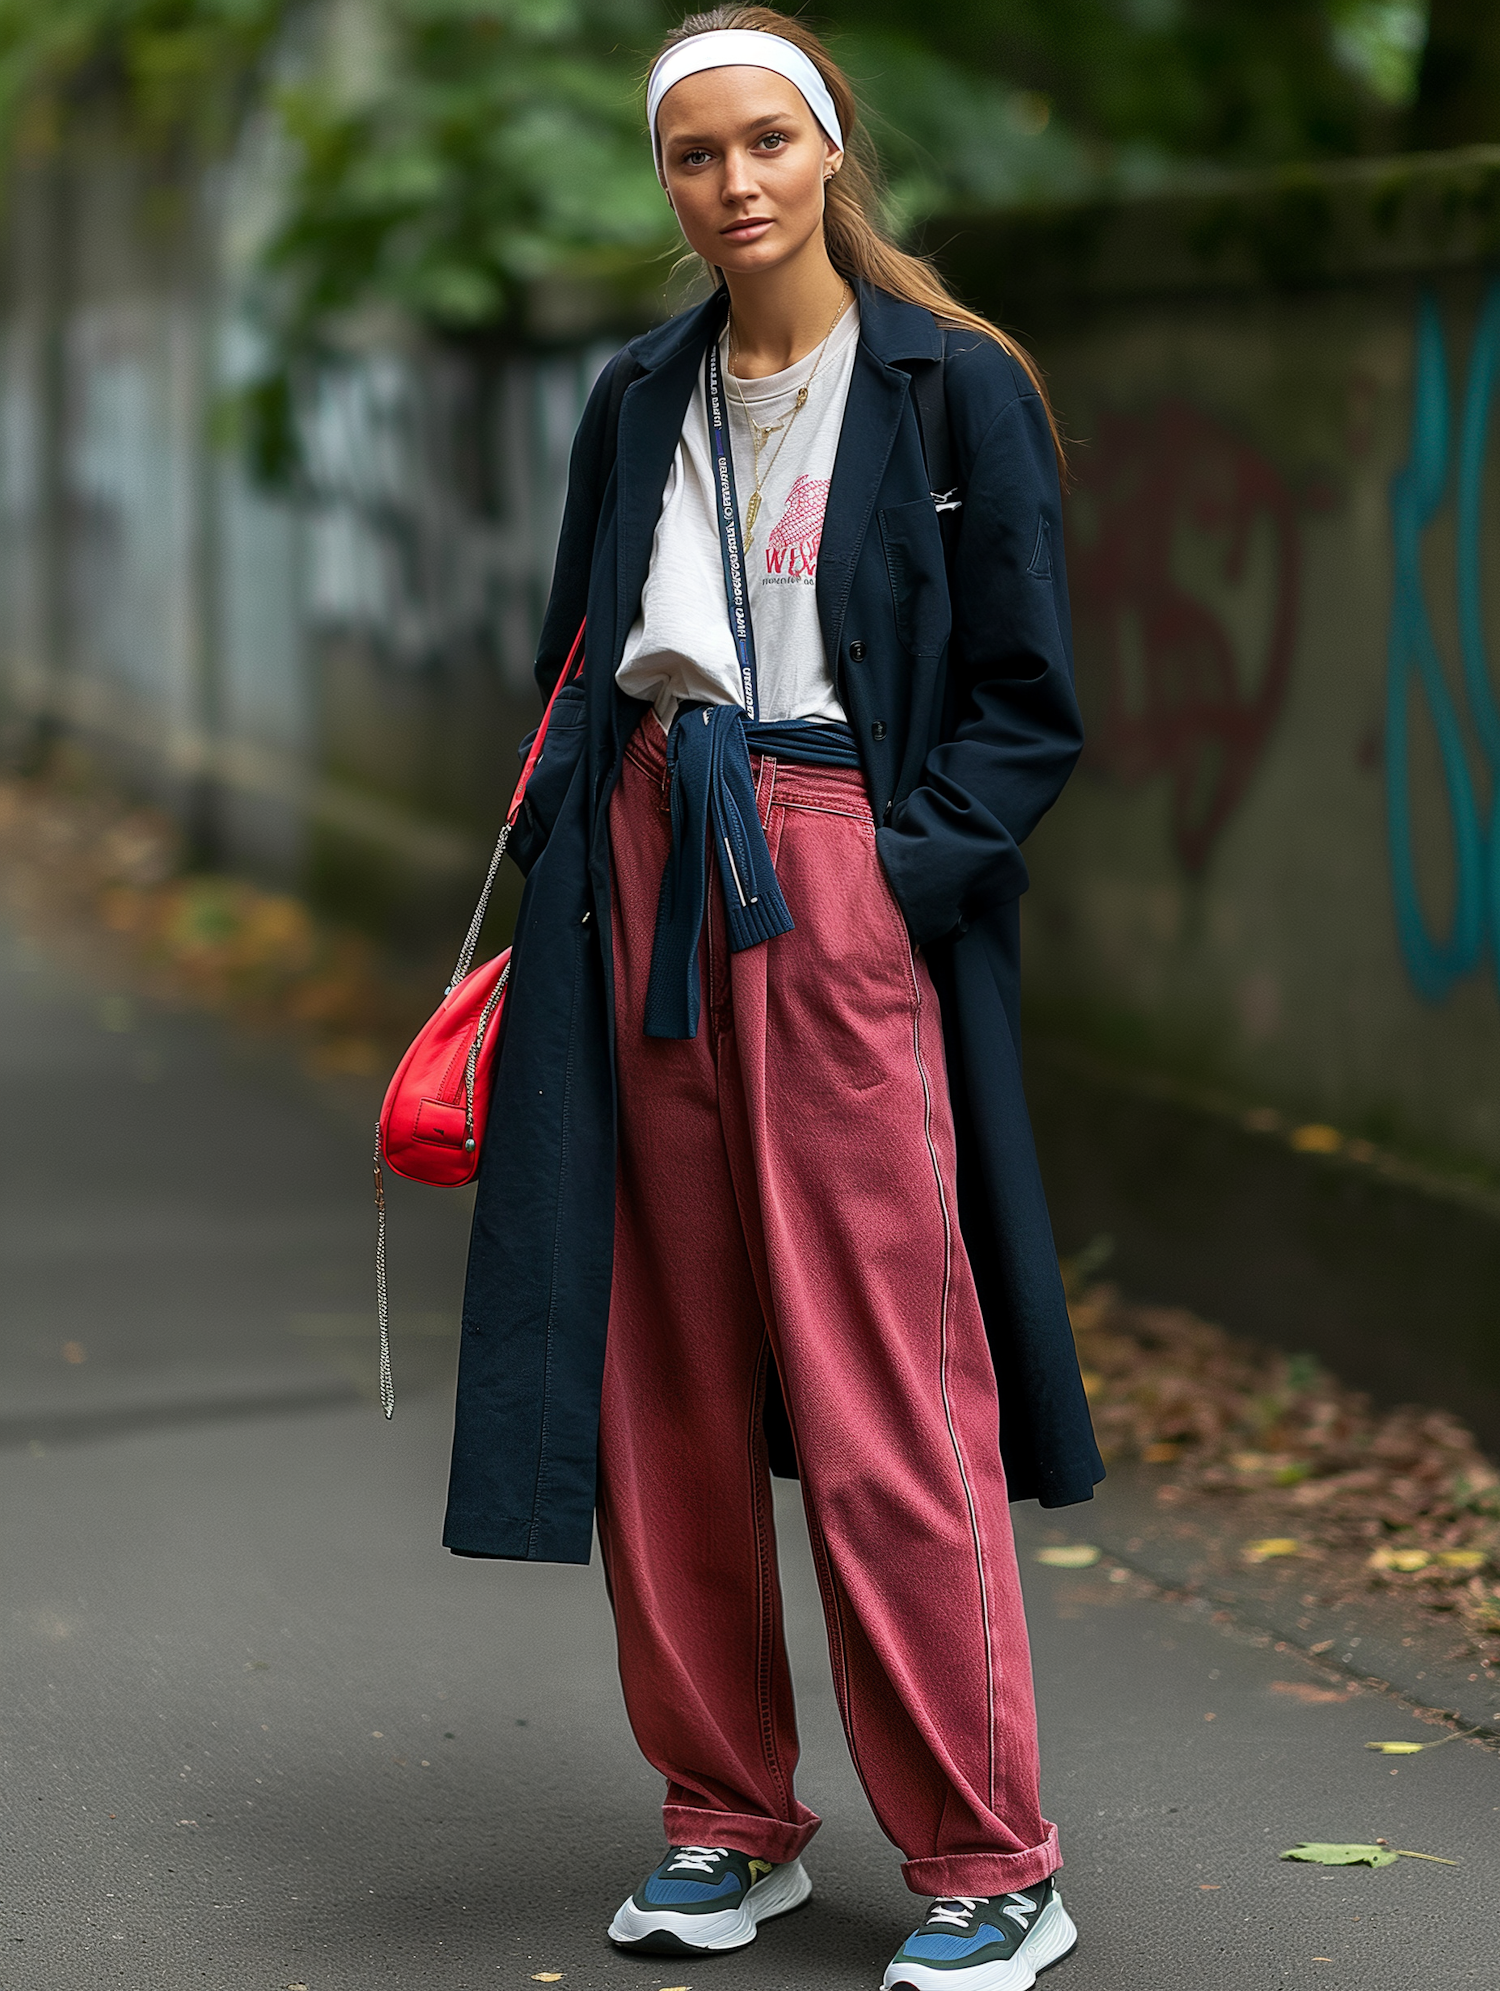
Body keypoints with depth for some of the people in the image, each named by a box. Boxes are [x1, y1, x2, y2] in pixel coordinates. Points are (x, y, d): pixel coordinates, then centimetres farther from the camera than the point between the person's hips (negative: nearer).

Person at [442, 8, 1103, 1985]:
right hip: (643, 875, 5)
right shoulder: (638, 401, 14)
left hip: (846, 878, -5)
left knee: (879, 1387, -8)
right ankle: (730, 1819, 17)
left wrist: (904, 862, -12)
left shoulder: (956, 387, 0)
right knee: (665, 1375, 5)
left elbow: (1030, 705, 0)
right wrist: (571, 867, 8)